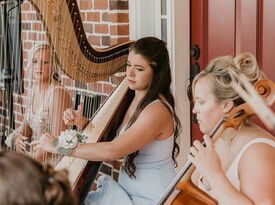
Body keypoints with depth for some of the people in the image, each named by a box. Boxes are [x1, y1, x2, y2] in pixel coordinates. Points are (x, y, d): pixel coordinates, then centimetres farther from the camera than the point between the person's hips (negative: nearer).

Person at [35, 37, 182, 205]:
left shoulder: (157, 110, -21)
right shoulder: (135, 101, 7)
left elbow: (112, 151, -28)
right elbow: (106, 140, 11)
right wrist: (82, 123, -7)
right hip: (128, 191, 7)